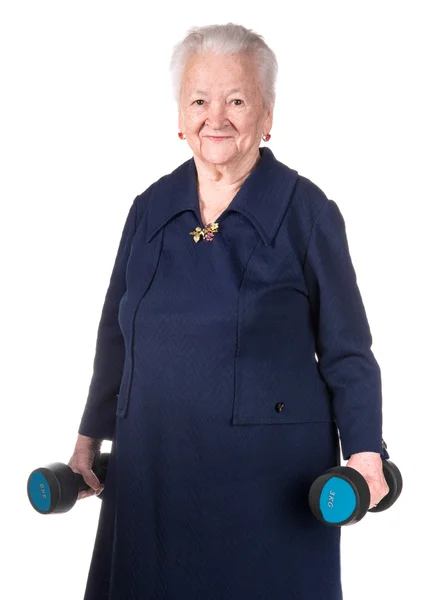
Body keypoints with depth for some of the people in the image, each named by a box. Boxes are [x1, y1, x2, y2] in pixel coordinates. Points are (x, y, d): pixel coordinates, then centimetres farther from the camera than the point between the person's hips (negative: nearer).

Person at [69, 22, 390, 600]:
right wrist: (90, 437, 16)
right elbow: (117, 335, 16)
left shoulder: (306, 211, -5)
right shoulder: (151, 209, 7)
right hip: (152, 465, 4)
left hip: (270, 473, -4)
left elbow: (346, 352, -3)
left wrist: (364, 452, -11)